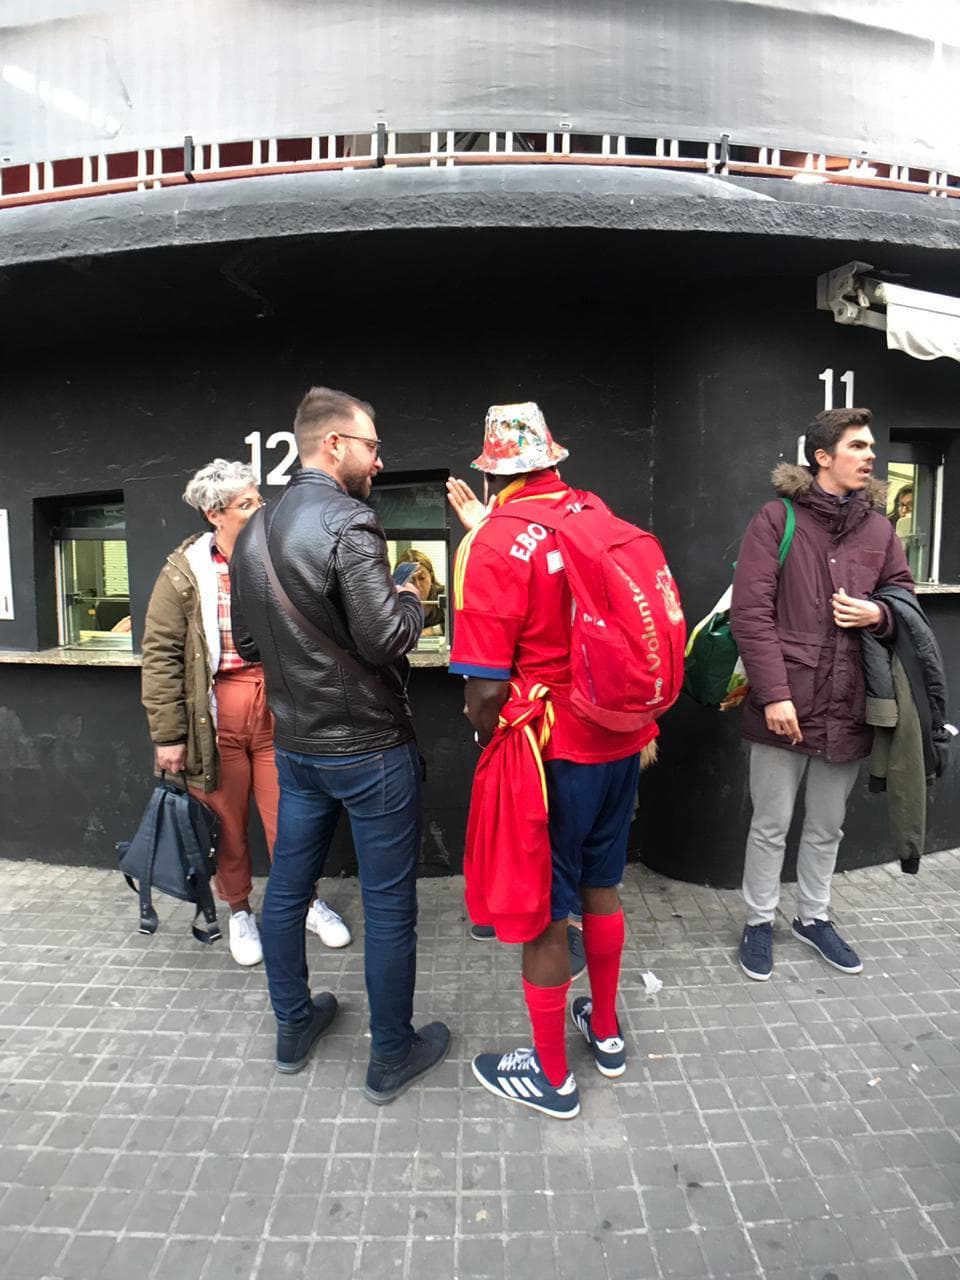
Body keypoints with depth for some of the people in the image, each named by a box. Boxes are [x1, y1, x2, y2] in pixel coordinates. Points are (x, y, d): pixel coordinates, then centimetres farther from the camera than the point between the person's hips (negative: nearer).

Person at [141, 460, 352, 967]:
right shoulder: (185, 572, -5)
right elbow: (161, 654, -6)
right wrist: (167, 734, -9)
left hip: (276, 710, 2)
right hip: (216, 714, -1)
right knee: (228, 824, 13)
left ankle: (307, 902, 32)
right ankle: (239, 912, 36)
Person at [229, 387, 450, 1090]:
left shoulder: (252, 534, 6)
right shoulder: (350, 524, -19)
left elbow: (247, 640, 13)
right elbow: (387, 638, -24)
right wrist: (410, 599, -5)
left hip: (295, 746, 8)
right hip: (369, 748, -8)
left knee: (287, 890, 20)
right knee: (389, 906, 8)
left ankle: (294, 1027, 40)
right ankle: (392, 1056, 26)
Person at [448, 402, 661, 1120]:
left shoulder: (494, 544, -18)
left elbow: (487, 689, -20)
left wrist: (484, 734, -1)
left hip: (552, 753, -7)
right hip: (619, 742, 7)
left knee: (544, 915, 11)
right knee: (601, 886, 24)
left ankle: (552, 1076, 32)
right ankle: (607, 1032, 46)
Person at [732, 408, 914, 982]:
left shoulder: (879, 528, 8)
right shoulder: (777, 519, -7)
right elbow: (750, 612, -13)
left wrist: (878, 613, -6)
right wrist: (774, 692, -19)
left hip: (848, 705, 5)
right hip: (785, 702, -4)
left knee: (828, 825, 19)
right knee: (772, 824, 10)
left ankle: (814, 918, 39)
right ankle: (760, 922, 29)